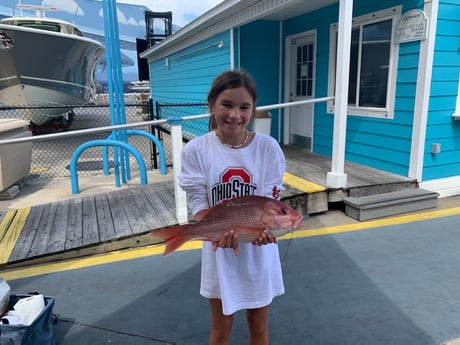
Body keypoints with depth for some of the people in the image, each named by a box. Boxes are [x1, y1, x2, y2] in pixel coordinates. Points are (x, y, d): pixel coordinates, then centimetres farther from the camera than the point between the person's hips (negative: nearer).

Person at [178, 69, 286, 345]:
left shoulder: (268, 147, -11)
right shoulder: (196, 150, -12)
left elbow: (269, 200, -10)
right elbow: (199, 203, -12)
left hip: (259, 250, 1)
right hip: (220, 252, 0)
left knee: (259, 323, 20)